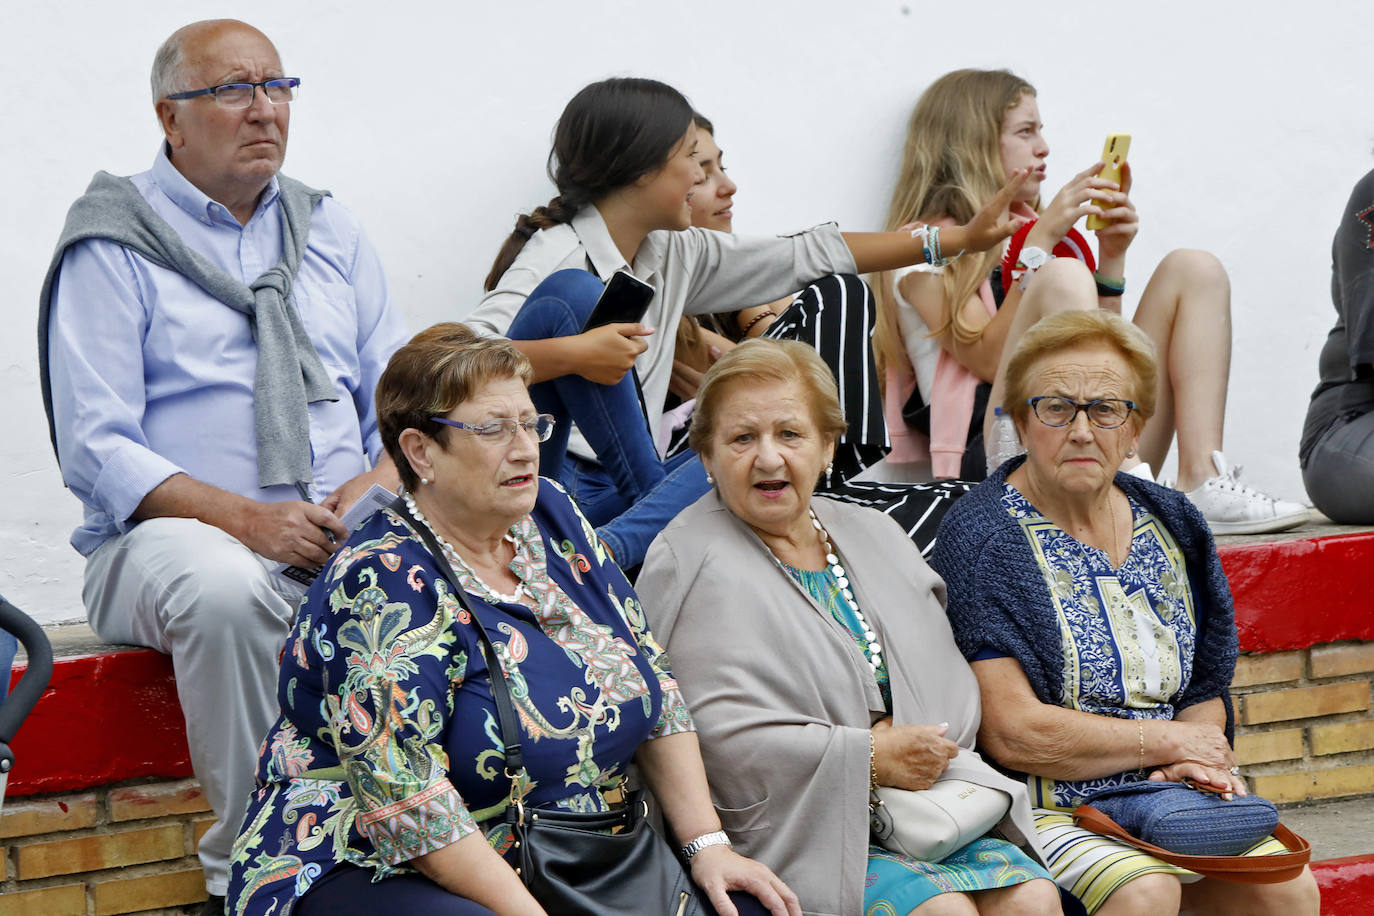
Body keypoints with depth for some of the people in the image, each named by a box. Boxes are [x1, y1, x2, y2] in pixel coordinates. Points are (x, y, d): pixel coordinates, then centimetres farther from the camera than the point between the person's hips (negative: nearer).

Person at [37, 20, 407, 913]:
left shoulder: (331, 232, 18)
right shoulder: (112, 250, 2)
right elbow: (98, 451, -7)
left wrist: (382, 481, -9)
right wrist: (249, 519, -20)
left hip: (348, 532, 4)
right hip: (171, 534, -4)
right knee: (225, 590, -39)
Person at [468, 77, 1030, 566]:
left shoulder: (674, 256, 13)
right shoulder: (558, 259, -11)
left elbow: (809, 255, 19)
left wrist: (962, 238, 20)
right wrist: (573, 353, -35)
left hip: (613, 491, 8)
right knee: (572, 295, -24)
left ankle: (603, 547, -30)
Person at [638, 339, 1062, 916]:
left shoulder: (873, 536, 17)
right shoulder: (690, 565, -5)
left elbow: (950, 689, 15)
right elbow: (720, 738, -16)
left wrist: (916, 750, -7)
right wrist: (871, 758, -14)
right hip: (786, 832, -6)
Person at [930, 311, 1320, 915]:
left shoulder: (1169, 523, 12)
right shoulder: (982, 538, -9)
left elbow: (1206, 692, 17)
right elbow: (1010, 734, -16)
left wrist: (1197, 763, -7)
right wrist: (1171, 741, -9)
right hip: (1047, 810, -6)